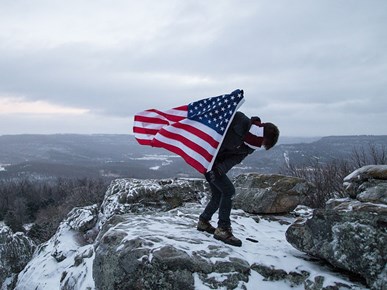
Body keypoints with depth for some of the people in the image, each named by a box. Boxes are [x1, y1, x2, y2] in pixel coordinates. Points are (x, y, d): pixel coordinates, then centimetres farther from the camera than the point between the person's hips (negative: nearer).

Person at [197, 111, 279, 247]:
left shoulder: (251, 145, 0)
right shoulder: (240, 120, -24)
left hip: (217, 163, 8)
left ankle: (203, 222, 32)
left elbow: (236, 158, -10)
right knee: (228, 190, -12)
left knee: (218, 195, 12)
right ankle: (223, 229, -4)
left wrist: (222, 167, -26)